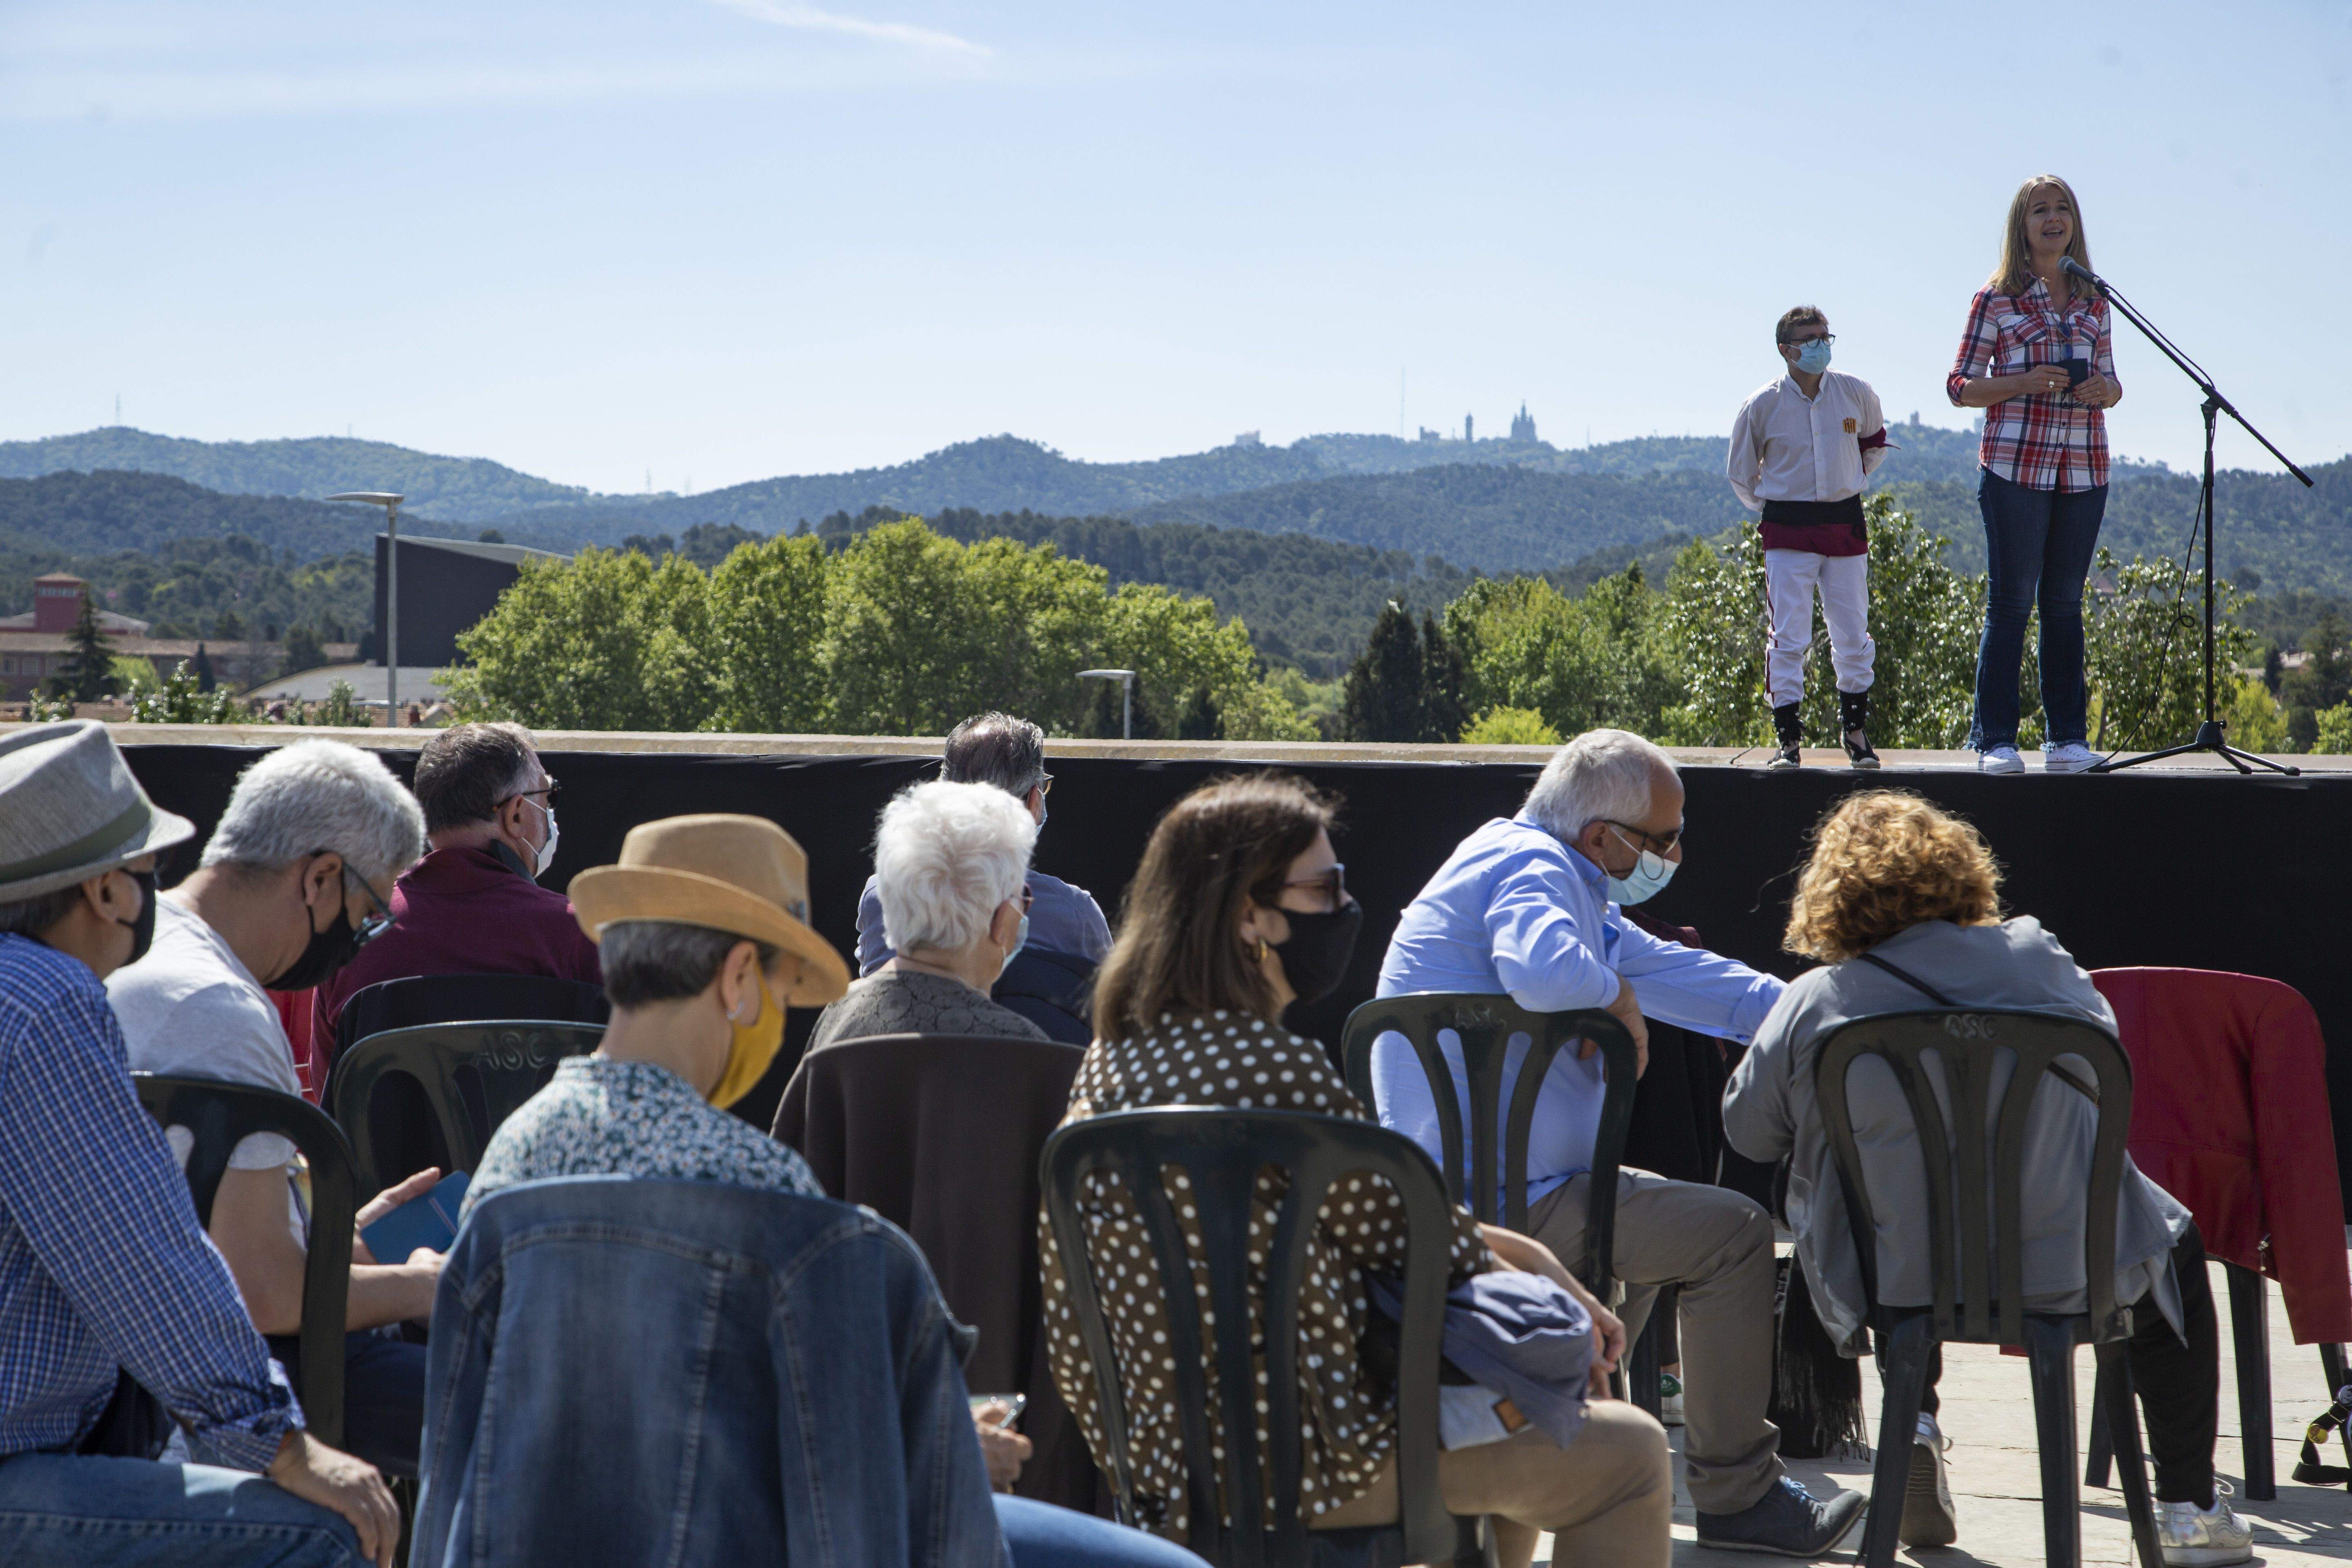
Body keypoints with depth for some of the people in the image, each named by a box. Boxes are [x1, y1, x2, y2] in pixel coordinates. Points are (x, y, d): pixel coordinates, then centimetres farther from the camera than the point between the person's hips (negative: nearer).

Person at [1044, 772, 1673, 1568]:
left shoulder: (1113, 1057, 5)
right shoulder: (1279, 1069, -24)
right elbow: (1431, 1249, -13)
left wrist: (1520, 1251, 11)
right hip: (1297, 1464, -10)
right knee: (1630, 1452, 6)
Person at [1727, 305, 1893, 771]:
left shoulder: (1856, 393, 0)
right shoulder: (1762, 405, -6)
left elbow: (1875, 440, 23)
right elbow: (1741, 474, 9)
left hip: (1846, 526, 2)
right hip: (1788, 533, -2)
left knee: (1853, 635, 5)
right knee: (1789, 636, -6)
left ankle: (1855, 727, 21)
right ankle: (1787, 737, 1)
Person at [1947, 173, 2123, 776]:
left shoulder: (2093, 302, 12)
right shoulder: (1997, 300, 0)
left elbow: (2110, 382, 19)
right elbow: (1960, 386, -1)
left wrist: (2104, 390, -5)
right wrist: (2027, 383, -15)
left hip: (2084, 470, 4)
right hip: (2016, 467, -4)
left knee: (2065, 603, 8)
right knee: (2011, 601, -3)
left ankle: (2067, 737, 13)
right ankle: (1995, 739, 3)